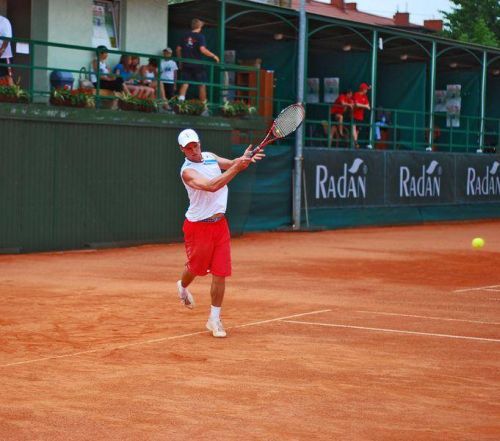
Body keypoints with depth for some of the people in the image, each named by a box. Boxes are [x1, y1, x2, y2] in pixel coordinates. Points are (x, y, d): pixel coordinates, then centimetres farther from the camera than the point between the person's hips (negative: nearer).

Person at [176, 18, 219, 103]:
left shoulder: (185, 36, 9)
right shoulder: (200, 36, -7)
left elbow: (178, 49, 10)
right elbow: (202, 50, -20)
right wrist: (214, 56, -10)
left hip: (186, 64, 4)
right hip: (197, 65, -4)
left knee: (185, 83, 4)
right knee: (202, 85, 7)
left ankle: (180, 99, -15)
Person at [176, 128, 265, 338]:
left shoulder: (210, 157, 6)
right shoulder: (187, 171, -17)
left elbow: (231, 164, 1)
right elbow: (211, 186, -32)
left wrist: (244, 159, -23)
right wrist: (237, 168, -37)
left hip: (220, 224, 5)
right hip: (198, 226, -5)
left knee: (220, 274, 0)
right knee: (196, 267, 13)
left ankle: (214, 319, 11)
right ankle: (182, 286, 49)